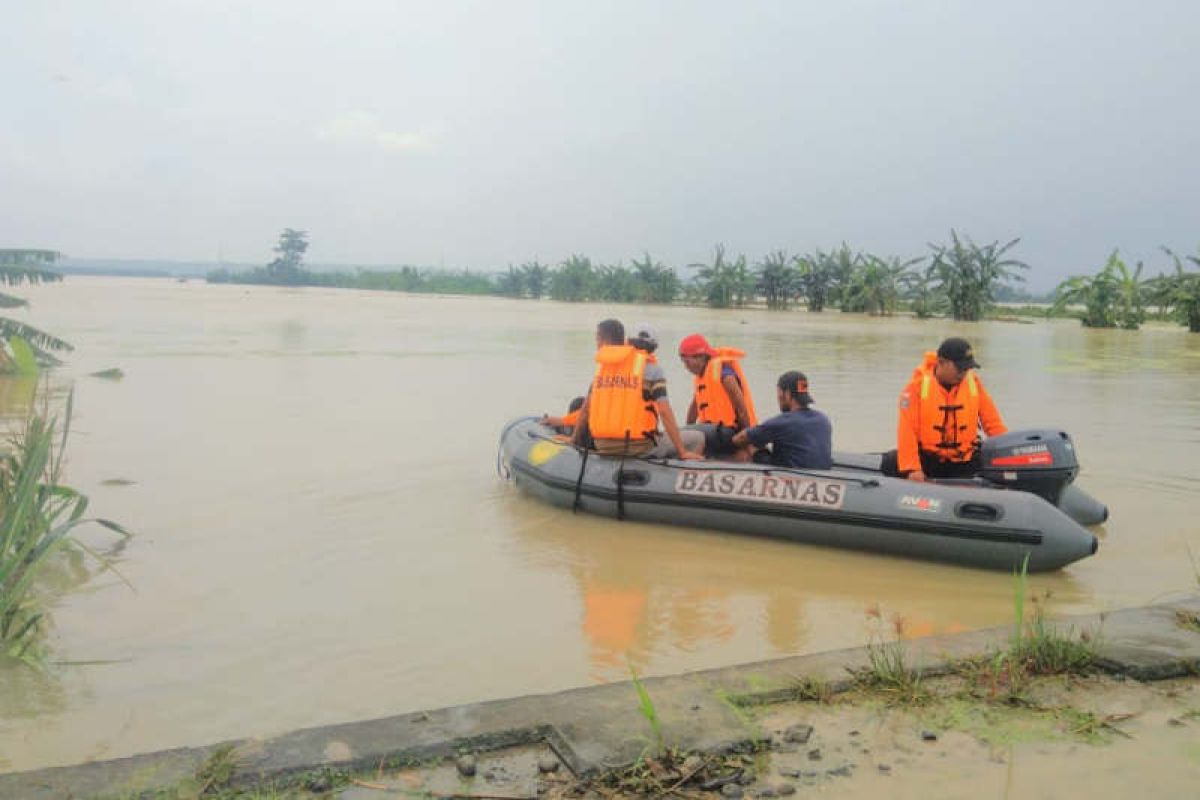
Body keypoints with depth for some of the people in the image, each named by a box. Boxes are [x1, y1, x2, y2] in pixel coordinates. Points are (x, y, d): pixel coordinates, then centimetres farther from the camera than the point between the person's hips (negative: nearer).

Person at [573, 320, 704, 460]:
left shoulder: (602, 366, 10)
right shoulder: (651, 368, -3)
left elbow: (585, 410, 13)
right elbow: (665, 413, -10)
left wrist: (575, 442, 25)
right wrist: (683, 452, -7)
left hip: (603, 448, 4)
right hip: (639, 447, -4)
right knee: (697, 438, 9)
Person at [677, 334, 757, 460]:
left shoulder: (723, 373, -15)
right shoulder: (699, 375, 12)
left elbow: (742, 410, -15)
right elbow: (694, 406, 20)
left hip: (730, 432, -9)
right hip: (714, 429, 9)